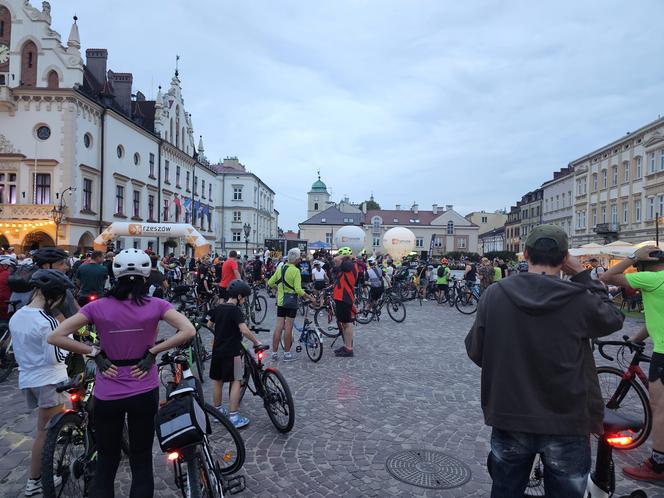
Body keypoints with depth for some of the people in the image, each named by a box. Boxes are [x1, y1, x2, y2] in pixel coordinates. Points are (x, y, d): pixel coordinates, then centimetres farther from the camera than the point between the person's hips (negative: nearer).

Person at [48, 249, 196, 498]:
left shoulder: (98, 306, -8)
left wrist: (94, 352, -6)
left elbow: (55, 337, -10)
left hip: (107, 395, 1)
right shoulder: (156, 305, -11)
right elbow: (188, 331, -20)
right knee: (142, 462, 15)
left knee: (105, 462, 19)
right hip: (144, 393, -1)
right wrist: (153, 352, -12)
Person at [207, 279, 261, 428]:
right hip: (231, 351, -7)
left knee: (217, 380, 16)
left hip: (217, 349, 8)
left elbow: (209, 325, 17)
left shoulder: (218, 308, 5)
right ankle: (233, 417, 1)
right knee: (236, 381, 0)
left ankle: (218, 411, 30)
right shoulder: (235, 310, -17)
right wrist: (256, 342, -17)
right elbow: (244, 330, -28)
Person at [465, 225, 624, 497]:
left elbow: (475, 352, -4)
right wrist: (582, 275, 6)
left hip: (509, 419, 2)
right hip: (566, 424, -1)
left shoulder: (495, 293, -12)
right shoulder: (579, 298, -17)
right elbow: (614, 318, 5)